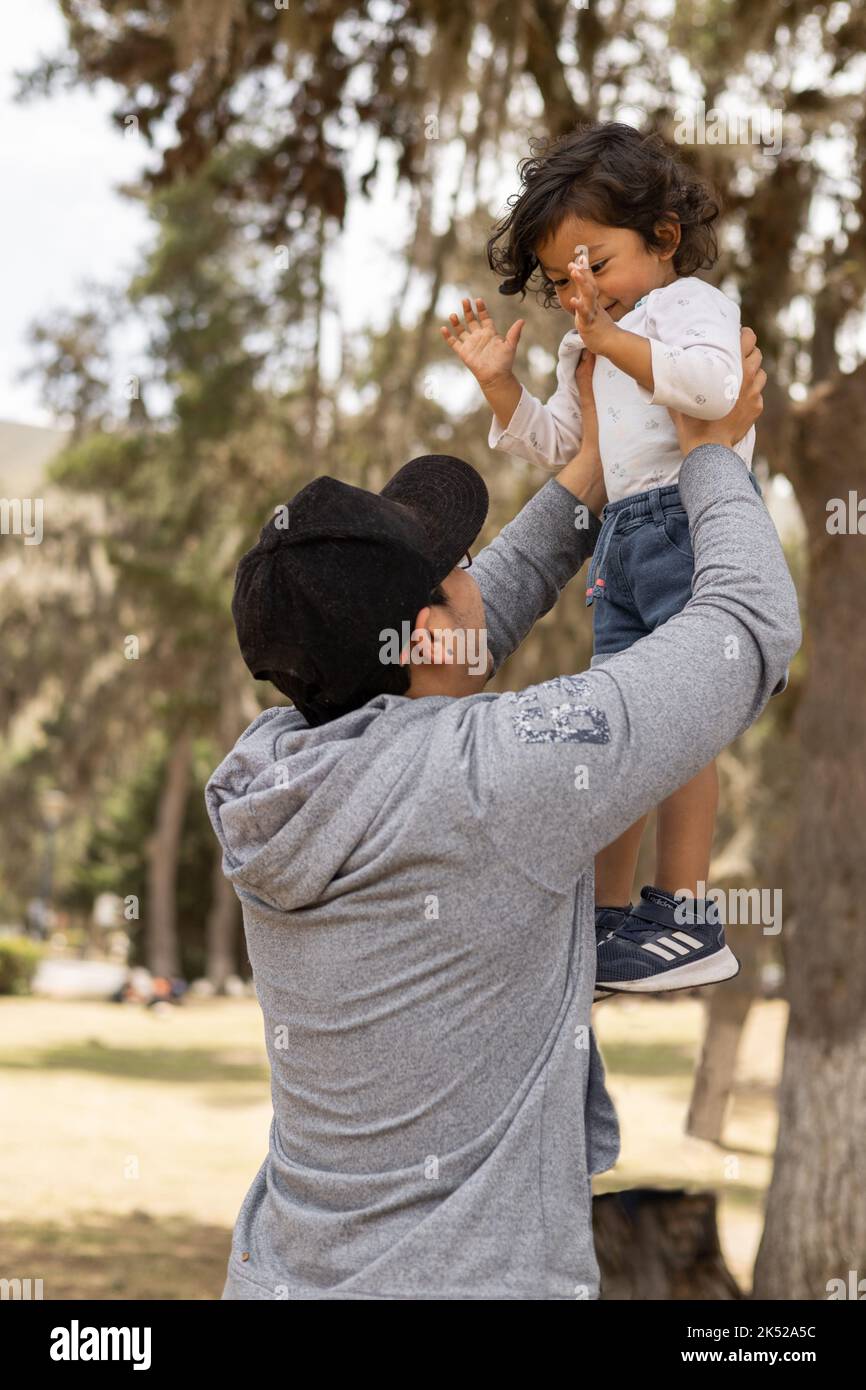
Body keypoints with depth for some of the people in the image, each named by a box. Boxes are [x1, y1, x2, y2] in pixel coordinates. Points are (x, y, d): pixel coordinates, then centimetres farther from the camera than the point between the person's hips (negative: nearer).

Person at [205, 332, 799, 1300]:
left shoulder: (272, 768, -4)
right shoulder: (496, 775, -22)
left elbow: (459, 647, 15)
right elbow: (752, 629, -10)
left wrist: (593, 470, 21)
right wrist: (712, 452, 7)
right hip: (471, 1276, -7)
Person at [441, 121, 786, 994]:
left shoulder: (693, 303, -6)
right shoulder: (585, 347, 22)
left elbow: (714, 383, -27)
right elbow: (552, 444, 29)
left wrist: (613, 339, -33)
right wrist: (500, 384, 14)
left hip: (695, 518, -9)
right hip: (624, 534, 9)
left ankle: (685, 917, -8)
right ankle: (609, 913, 13)